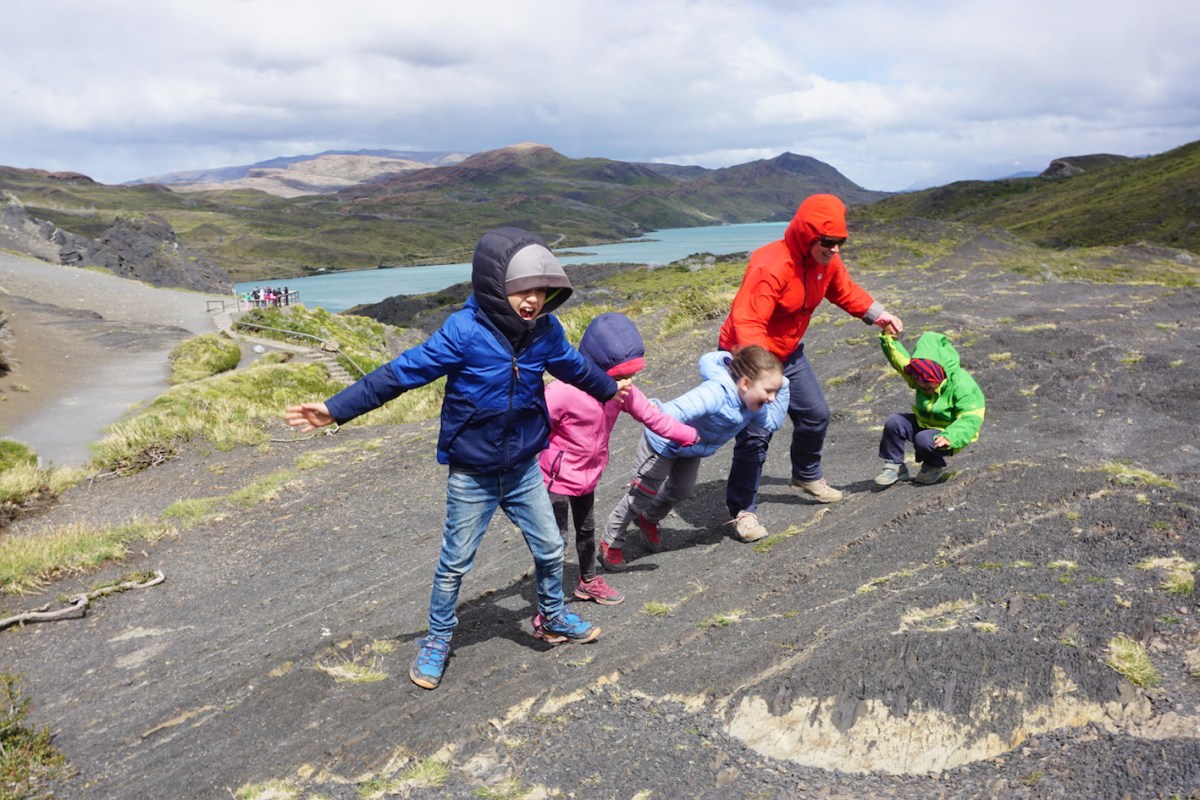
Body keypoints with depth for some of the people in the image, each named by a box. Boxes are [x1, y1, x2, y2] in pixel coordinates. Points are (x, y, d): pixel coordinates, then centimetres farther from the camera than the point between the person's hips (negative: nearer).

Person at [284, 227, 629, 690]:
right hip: (472, 476, -4)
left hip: (524, 469, 4)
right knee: (455, 563, 10)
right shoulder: (465, 332, -23)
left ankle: (553, 619, 42)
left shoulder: (545, 332, -7)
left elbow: (574, 366, 14)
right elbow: (402, 372, -23)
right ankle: (437, 641, 32)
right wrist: (337, 408, -26)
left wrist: (610, 389, 31)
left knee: (549, 550, 16)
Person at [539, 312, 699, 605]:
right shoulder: (563, 392, -31)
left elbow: (652, 416, 4)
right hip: (556, 478, -7)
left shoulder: (623, 392, -8)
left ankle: (588, 581, 45)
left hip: (587, 476, 7)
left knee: (587, 529, 24)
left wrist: (689, 435, 10)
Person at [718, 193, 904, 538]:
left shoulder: (828, 261, -6)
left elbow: (845, 292, 15)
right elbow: (746, 322, -39)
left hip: (789, 352, 9)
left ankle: (807, 476, 42)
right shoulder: (770, 267, -33)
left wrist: (878, 314, 1)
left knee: (816, 415, 15)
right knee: (756, 432, -13)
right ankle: (743, 509, 3)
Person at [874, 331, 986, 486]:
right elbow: (899, 359, -6)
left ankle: (935, 466, -1)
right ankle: (894, 465, -3)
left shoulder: (962, 385, -24)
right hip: (924, 423, 7)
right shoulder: (921, 377, -4)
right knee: (894, 422, -17)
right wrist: (888, 338, -22)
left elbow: (970, 420, -29)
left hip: (946, 432, -6)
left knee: (923, 439, -35)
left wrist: (949, 437, -43)